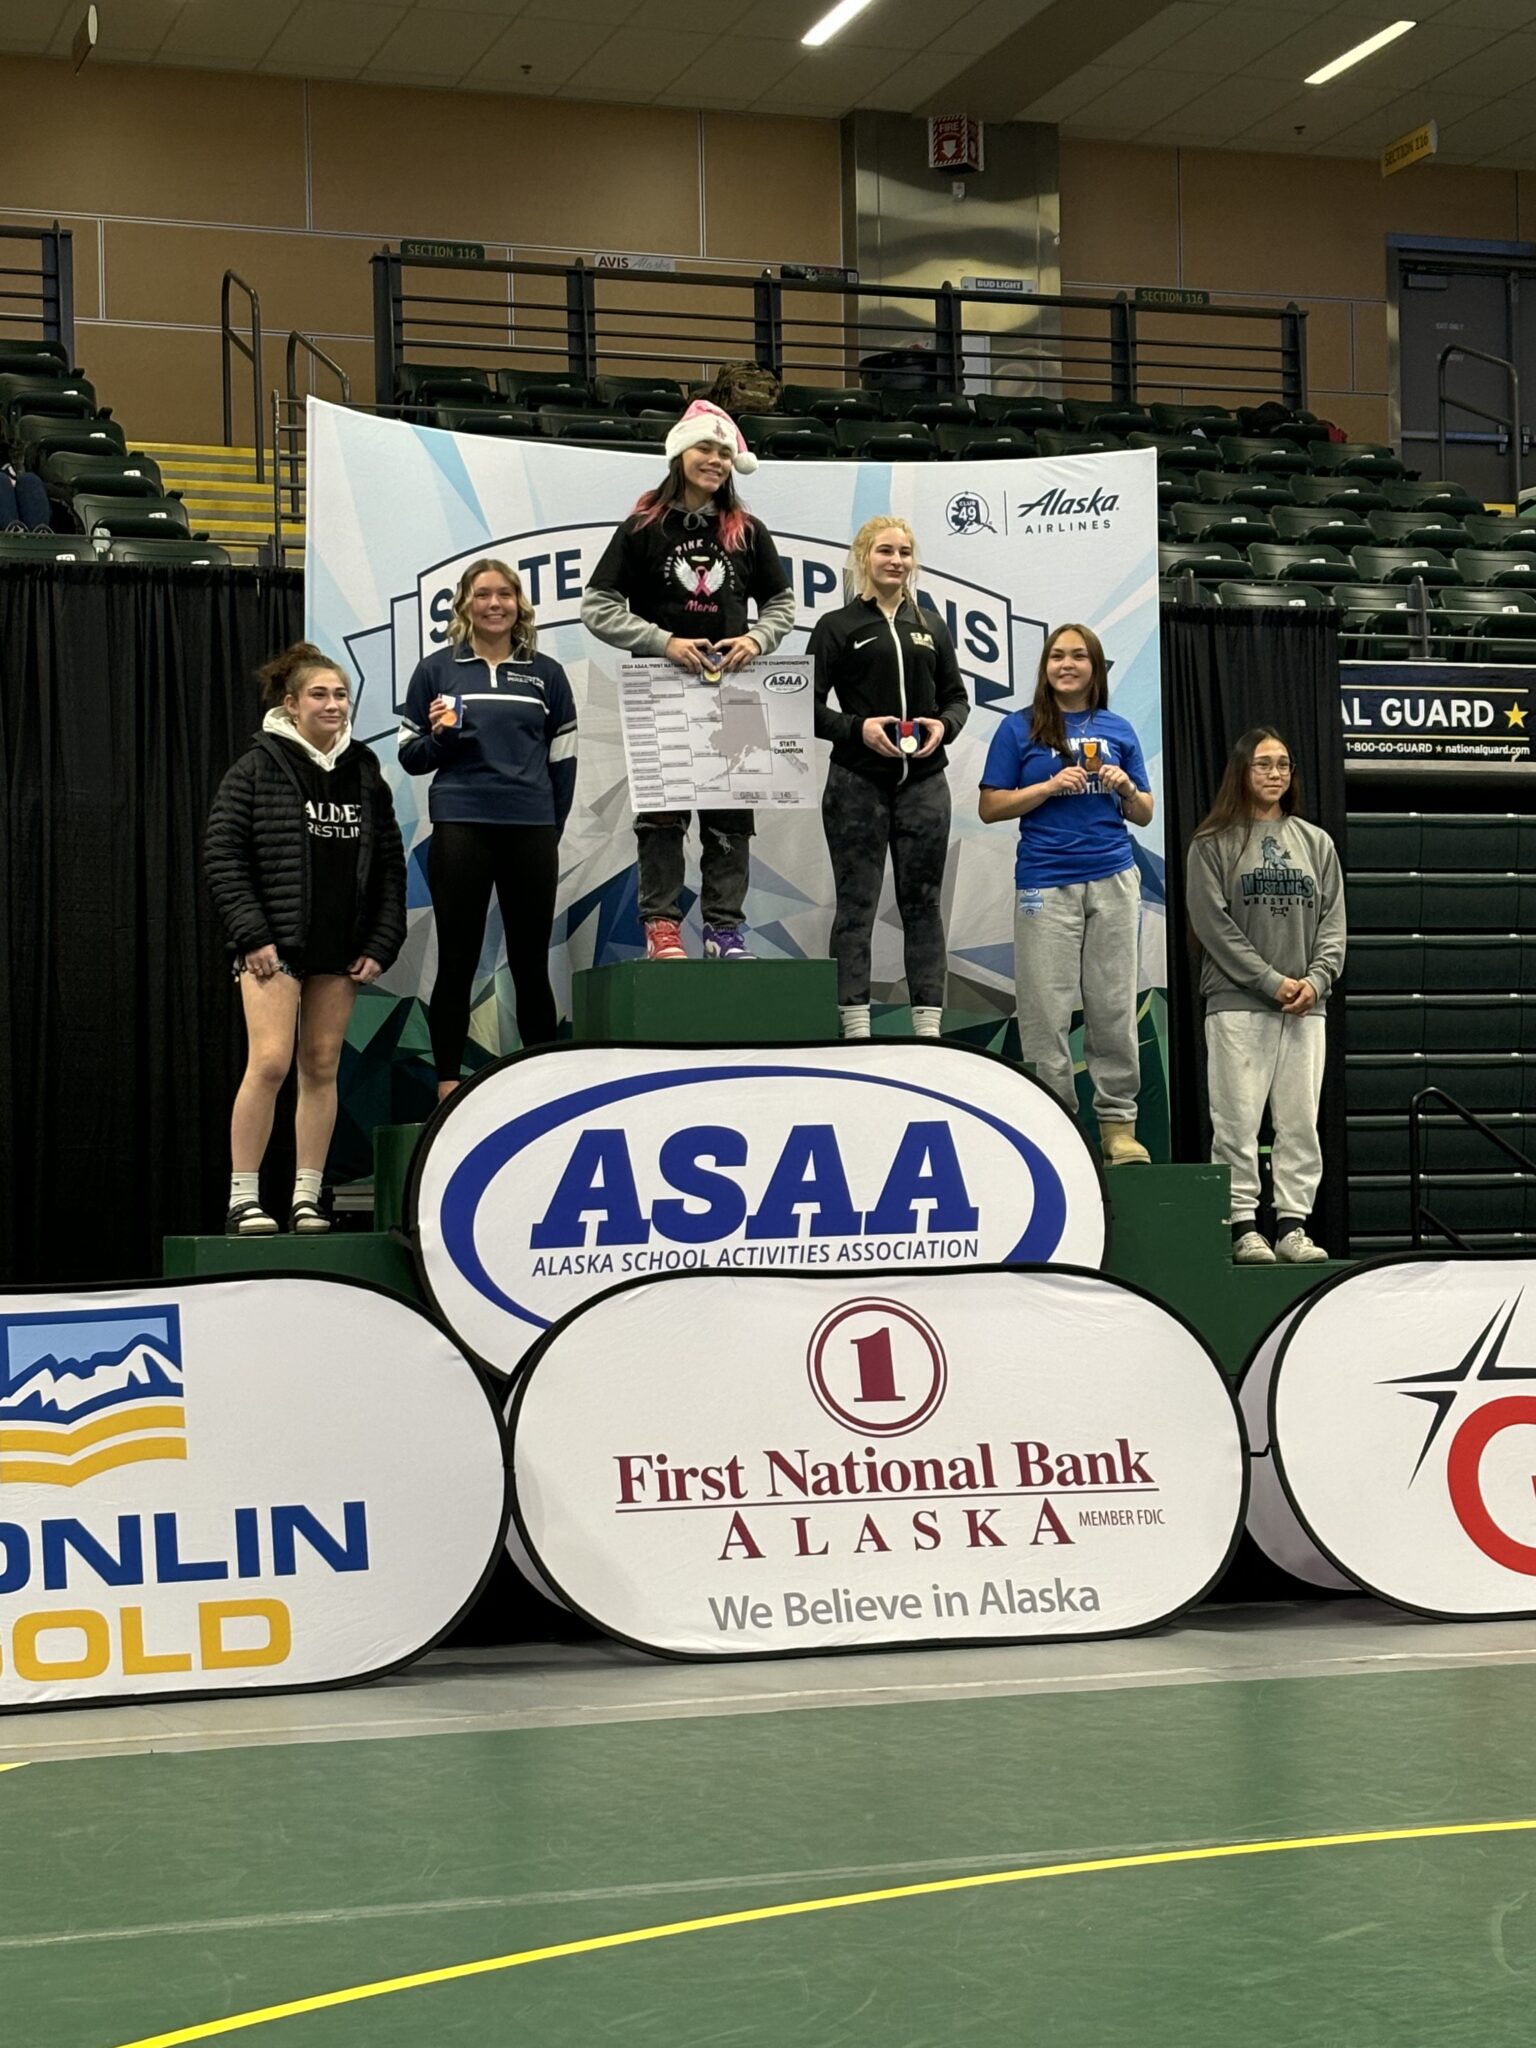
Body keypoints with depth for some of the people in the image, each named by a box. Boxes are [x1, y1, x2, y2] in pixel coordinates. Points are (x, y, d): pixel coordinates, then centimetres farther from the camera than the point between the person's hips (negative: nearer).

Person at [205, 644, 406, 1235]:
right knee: (270, 1063, -13)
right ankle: (242, 1199, -6)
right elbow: (222, 853, -6)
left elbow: (391, 866, 12)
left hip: (341, 947, 4)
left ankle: (307, 1198, 11)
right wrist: (251, 936, -13)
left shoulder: (364, 772, 10)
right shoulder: (258, 767, -2)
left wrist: (381, 946, 3)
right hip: (274, 943, -4)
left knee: (322, 1069, 5)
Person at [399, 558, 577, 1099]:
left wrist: (552, 830, 7)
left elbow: (563, 758, 13)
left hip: (531, 830, 1)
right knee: (457, 963, 0)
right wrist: (439, 734, -11)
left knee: (531, 964, 6)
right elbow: (410, 756, 9)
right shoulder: (437, 669, 7)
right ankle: (448, 1088, 3)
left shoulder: (546, 674, 11)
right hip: (459, 828, -1)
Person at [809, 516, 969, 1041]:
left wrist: (944, 725, -5)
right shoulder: (837, 627, 1)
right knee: (856, 903, -1)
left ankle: (928, 1025, 7)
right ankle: (855, 1026, 1)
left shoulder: (931, 627, 14)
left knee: (923, 901, 4)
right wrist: (858, 727, -17)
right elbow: (810, 707, -2)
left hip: (924, 783, 4)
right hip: (858, 782, -4)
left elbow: (957, 696, 17)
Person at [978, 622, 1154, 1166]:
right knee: (1046, 1010, -3)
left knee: (1115, 1006, 2)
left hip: (1112, 880, 2)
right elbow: (990, 808, 1)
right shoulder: (1020, 728, 5)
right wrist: (1051, 786, -10)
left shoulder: (1117, 729, 13)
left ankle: (1119, 1125, 7)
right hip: (1045, 883, -2)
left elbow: (1144, 814, 16)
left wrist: (1124, 787, -5)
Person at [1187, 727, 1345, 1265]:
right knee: (1238, 1120, -4)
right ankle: (1243, 1226, 1)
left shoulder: (1316, 843, 14)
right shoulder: (1213, 845, 2)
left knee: (1301, 1121, 2)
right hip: (1237, 1004, -4)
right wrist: (1271, 981, -12)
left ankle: (1293, 1225, 7)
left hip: (1305, 1007, 4)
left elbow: (1332, 920, 11)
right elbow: (1213, 923, -6)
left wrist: (1316, 979, -7)